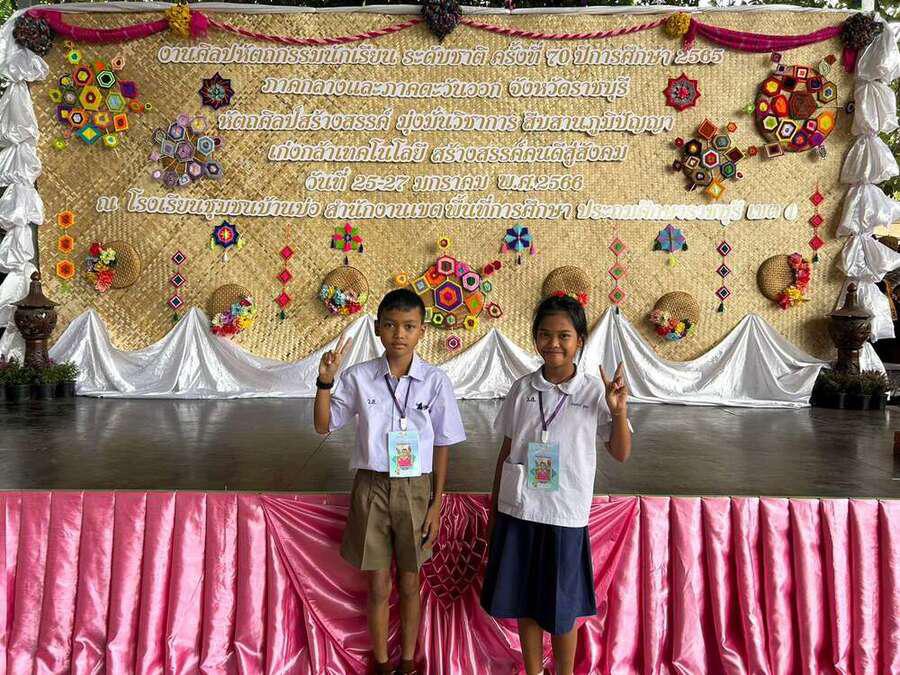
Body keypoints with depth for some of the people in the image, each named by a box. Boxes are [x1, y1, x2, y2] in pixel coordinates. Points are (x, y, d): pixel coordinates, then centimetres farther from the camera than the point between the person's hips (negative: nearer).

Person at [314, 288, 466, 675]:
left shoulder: (435, 381, -8)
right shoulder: (359, 377, -7)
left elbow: (441, 446, -1)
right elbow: (324, 426, 1)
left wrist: (436, 504, -1)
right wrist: (325, 382, -15)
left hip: (415, 490, 0)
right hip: (372, 487, 0)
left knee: (409, 584, 17)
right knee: (378, 587, 12)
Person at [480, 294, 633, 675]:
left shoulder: (595, 392, -7)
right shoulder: (522, 390, -1)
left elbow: (621, 453, -2)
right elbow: (506, 451, 6)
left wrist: (619, 411, -20)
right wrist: (493, 511, 9)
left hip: (565, 515, -2)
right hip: (518, 512, 2)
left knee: (562, 608, 11)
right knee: (523, 601, 15)